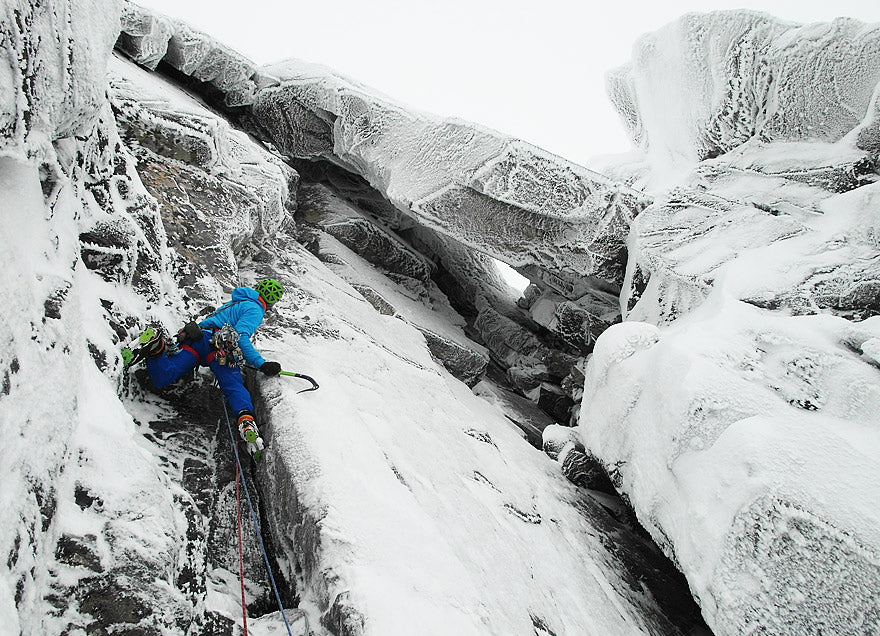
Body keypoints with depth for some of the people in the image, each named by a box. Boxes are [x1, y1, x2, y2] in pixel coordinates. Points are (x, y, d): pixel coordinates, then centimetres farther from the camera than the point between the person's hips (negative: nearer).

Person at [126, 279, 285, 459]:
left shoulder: (233, 303, 35)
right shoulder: (255, 310, 9)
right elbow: (241, 337, -7)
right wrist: (261, 364, -12)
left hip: (195, 340, 6)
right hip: (217, 345, -6)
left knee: (160, 378, -6)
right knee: (235, 388, -18)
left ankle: (154, 343, -28)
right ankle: (246, 422, -43)